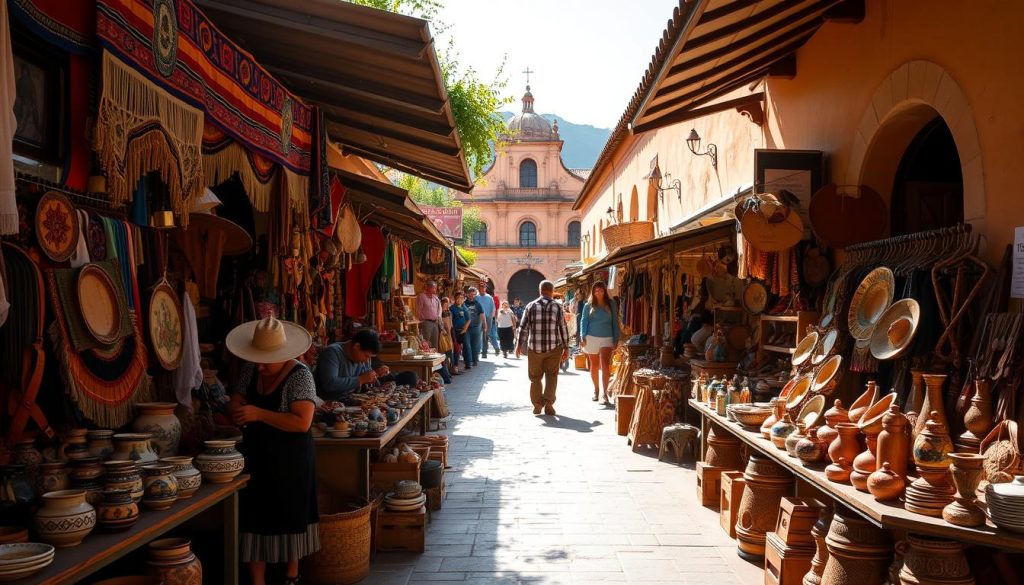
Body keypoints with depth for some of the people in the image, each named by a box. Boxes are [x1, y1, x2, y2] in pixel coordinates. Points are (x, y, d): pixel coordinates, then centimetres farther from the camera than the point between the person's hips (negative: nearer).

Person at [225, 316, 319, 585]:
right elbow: (235, 400, 9)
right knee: (254, 519, 5)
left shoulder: (299, 375, -18)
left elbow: (302, 422, -25)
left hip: (290, 461, -5)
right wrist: (238, 411, -16)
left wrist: (258, 414, -27)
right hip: (255, 457, 5)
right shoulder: (250, 370, 1)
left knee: (290, 519, 11)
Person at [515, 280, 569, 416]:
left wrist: (519, 345, 11)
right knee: (551, 375, 10)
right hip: (554, 348, -1)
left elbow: (523, 327, 1)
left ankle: (537, 405, 13)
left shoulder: (531, 306, 1)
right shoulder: (557, 307, -1)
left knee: (535, 377, 12)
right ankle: (548, 404, -1)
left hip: (534, 348, 1)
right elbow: (563, 329, 1)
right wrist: (566, 347, 9)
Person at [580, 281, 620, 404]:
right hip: (592, 338, 1)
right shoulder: (588, 306, 6)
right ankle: (596, 390, 24)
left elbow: (615, 322, 8)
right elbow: (584, 321, 3)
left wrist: (616, 338, 3)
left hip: (607, 338, -1)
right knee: (594, 365, 10)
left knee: (605, 364, -16)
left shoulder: (611, 304, 6)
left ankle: (604, 392, -17)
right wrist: (582, 337, -8)